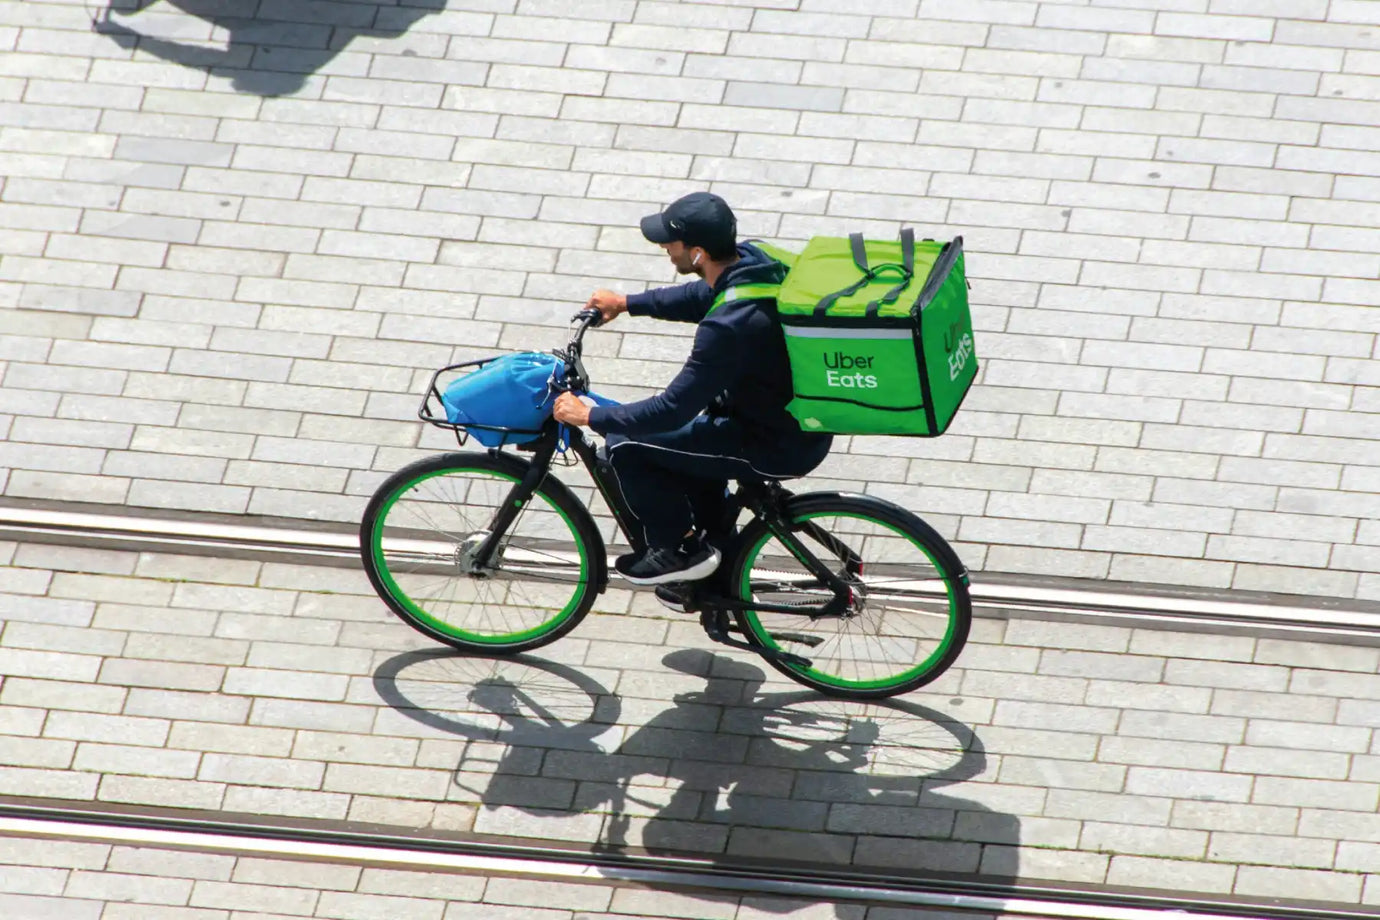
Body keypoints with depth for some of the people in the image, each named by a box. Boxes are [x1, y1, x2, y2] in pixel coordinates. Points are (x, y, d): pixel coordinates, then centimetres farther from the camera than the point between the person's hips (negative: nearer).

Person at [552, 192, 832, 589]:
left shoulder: (730, 325, -31)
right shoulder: (753, 260, -5)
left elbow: (673, 409, -25)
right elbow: (701, 297, 19)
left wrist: (590, 416, -14)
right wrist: (627, 303, 23)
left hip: (778, 448, -9)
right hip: (809, 423, 9)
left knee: (625, 445, -6)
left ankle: (679, 550, 12)